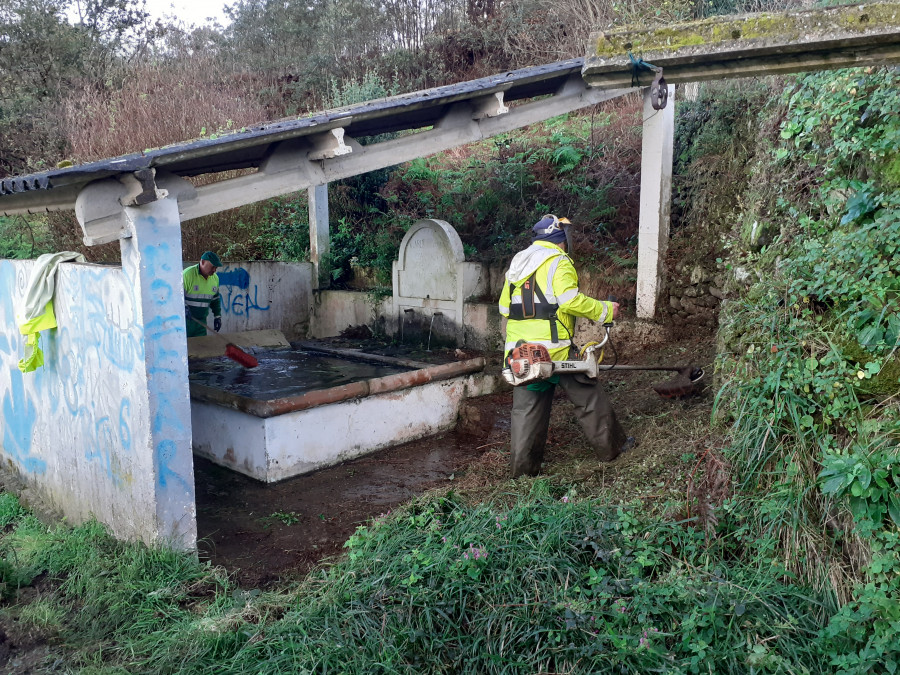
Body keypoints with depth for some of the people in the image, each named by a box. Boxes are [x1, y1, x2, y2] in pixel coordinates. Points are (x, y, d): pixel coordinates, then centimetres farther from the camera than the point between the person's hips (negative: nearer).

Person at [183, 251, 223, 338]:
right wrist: (184, 308, -30)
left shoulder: (215, 278, 6)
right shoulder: (187, 274, -15)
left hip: (201, 321, 6)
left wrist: (217, 316, 14)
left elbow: (215, 299, 19)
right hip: (184, 319, -6)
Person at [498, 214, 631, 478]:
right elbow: (571, 301, -18)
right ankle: (611, 446, 23)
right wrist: (605, 310, -7)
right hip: (554, 350, -6)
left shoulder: (517, 262, 17)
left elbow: (504, 306, 18)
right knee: (589, 397, 10)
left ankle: (522, 468, 13)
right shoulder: (558, 262, -6)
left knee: (526, 407, 11)